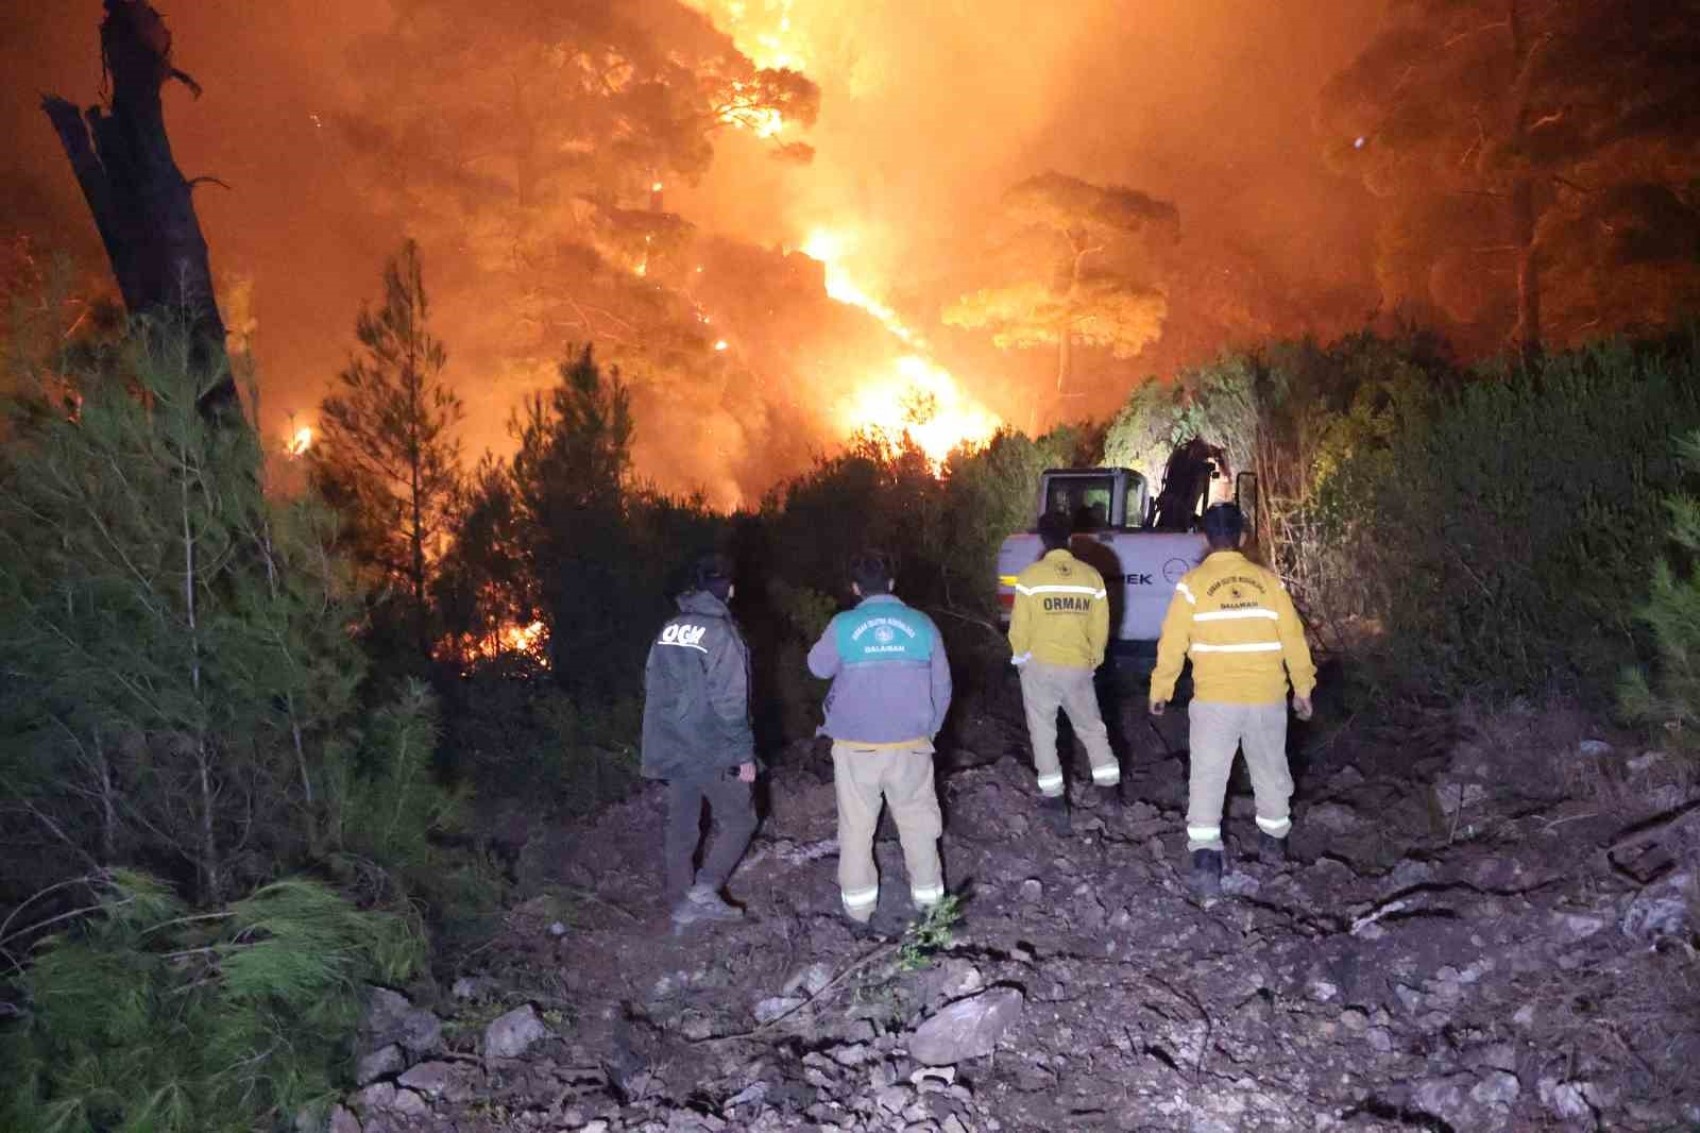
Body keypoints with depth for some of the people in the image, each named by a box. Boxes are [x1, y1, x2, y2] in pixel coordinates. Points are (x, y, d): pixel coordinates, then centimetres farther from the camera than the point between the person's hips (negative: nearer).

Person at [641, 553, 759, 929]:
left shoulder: (669, 630, 5)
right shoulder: (720, 633, -17)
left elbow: (652, 686, 13)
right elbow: (730, 702, -19)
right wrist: (744, 753, -12)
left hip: (670, 752, 7)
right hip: (712, 753, -7)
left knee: (681, 828, 14)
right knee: (738, 820, 8)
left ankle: (682, 903, 20)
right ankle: (705, 889, -4)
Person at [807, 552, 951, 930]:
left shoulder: (843, 626, -8)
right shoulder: (922, 624, -3)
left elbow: (818, 667, 10)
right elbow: (942, 687, 3)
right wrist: (929, 730, 17)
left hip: (856, 746, -1)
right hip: (910, 744, 1)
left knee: (857, 825, 12)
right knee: (918, 820, 15)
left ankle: (859, 901, 19)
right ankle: (927, 892, 24)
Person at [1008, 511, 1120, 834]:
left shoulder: (1030, 577, -11)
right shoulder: (1091, 575, -2)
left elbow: (1019, 627, -7)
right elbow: (1100, 627, 4)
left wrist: (1021, 657, 11)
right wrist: (1093, 659, 20)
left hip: (1040, 665, -2)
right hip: (1078, 668, 3)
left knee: (1043, 731, 9)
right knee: (1091, 727, 19)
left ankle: (1054, 799, 8)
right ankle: (1111, 787, 24)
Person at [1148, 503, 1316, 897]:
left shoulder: (1193, 583, -7)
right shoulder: (1267, 581, -1)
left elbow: (1172, 644, -5)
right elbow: (1293, 639, 4)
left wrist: (1160, 691, 7)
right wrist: (1302, 688, 16)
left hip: (1215, 700, -2)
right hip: (1267, 698, 3)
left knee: (1208, 777, 3)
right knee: (1270, 771, 21)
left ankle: (1205, 857, -8)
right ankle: (1273, 840, 37)